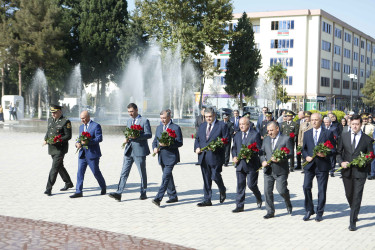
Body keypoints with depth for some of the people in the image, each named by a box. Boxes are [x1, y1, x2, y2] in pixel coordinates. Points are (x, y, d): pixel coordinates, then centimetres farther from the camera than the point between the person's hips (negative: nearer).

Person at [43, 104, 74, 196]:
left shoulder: (66, 121, -11)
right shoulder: (50, 120, 10)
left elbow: (68, 136, -13)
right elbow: (48, 131, 20)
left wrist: (57, 140, -24)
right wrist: (45, 139, 0)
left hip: (60, 148, -8)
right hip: (52, 148, 8)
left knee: (55, 167, -11)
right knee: (60, 166, 16)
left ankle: (49, 188, -7)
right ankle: (68, 183, 32)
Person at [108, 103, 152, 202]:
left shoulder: (144, 121, -5)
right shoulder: (129, 121, 16)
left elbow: (149, 134, -11)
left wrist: (136, 136, -22)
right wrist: (127, 138, 2)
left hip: (139, 151, -6)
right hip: (129, 151, 6)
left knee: (142, 173, 5)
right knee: (124, 173, -1)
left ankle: (143, 193, 18)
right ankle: (119, 193, -4)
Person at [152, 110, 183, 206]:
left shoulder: (176, 128, -6)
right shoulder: (159, 128, 14)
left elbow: (179, 143, -10)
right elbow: (155, 141, 19)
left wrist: (167, 144, -22)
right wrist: (154, 148, -3)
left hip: (171, 157, -7)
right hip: (161, 157, 7)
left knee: (166, 177, -13)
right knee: (168, 177, 15)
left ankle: (158, 198, -18)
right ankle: (173, 196, 25)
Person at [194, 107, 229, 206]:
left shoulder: (222, 125, -1)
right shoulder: (202, 126, 17)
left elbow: (226, 140, -5)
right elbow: (197, 138, 21)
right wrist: (197, 148, 2)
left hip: (215, 156, -5)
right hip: (203, 157, 5)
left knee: (215, 176, -6)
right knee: (206, 179, 7)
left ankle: (222, 190, 26)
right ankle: (207, 200, 13)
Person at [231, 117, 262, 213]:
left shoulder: (255, 135, -5)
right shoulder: (237, 135, 13)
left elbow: (258, 149, -9)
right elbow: (234, 148, 17)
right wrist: (234, 156, -2)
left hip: (251, 165, -5)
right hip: (240, 164, 5)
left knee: (251, 184, -4)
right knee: (240, 185, 4)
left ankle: (259, 198, 27)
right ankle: (239, 206, 9)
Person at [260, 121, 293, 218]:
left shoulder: (286, 139, -3)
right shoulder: (266, 139, 14)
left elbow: (290, 154, -8)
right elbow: (262, 152, 15)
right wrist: (263, 161, -5)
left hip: (281, 170, -5)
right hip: (268, 170, 5)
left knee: (282, 190, -5)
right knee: (267, 191, 1)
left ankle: (288, 204, 26)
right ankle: (270, 211, 12)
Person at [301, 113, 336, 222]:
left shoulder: (328, 133, 3)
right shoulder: (307, 133, 12)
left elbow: (333, 149, 2)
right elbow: (304, 149, 15)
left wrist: (325, 154, -17)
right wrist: (306, 156, -4)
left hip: (322, 165, -2)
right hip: (310, 164, 2)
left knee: (322, 190, 3)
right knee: (306, 187, -7)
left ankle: (319, 213, 15)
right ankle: (309, 210, 10)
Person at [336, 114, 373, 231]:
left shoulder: (367, 139, -1)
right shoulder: (344, 136, 6)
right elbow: (338, 152, 9)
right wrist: (341, 162, -8)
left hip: (360, 172, -3)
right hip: (346, 171, 3)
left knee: (357, 196, -7)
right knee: (349, 195, 15)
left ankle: (352, 222, -4)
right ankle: (354, 213, 39)